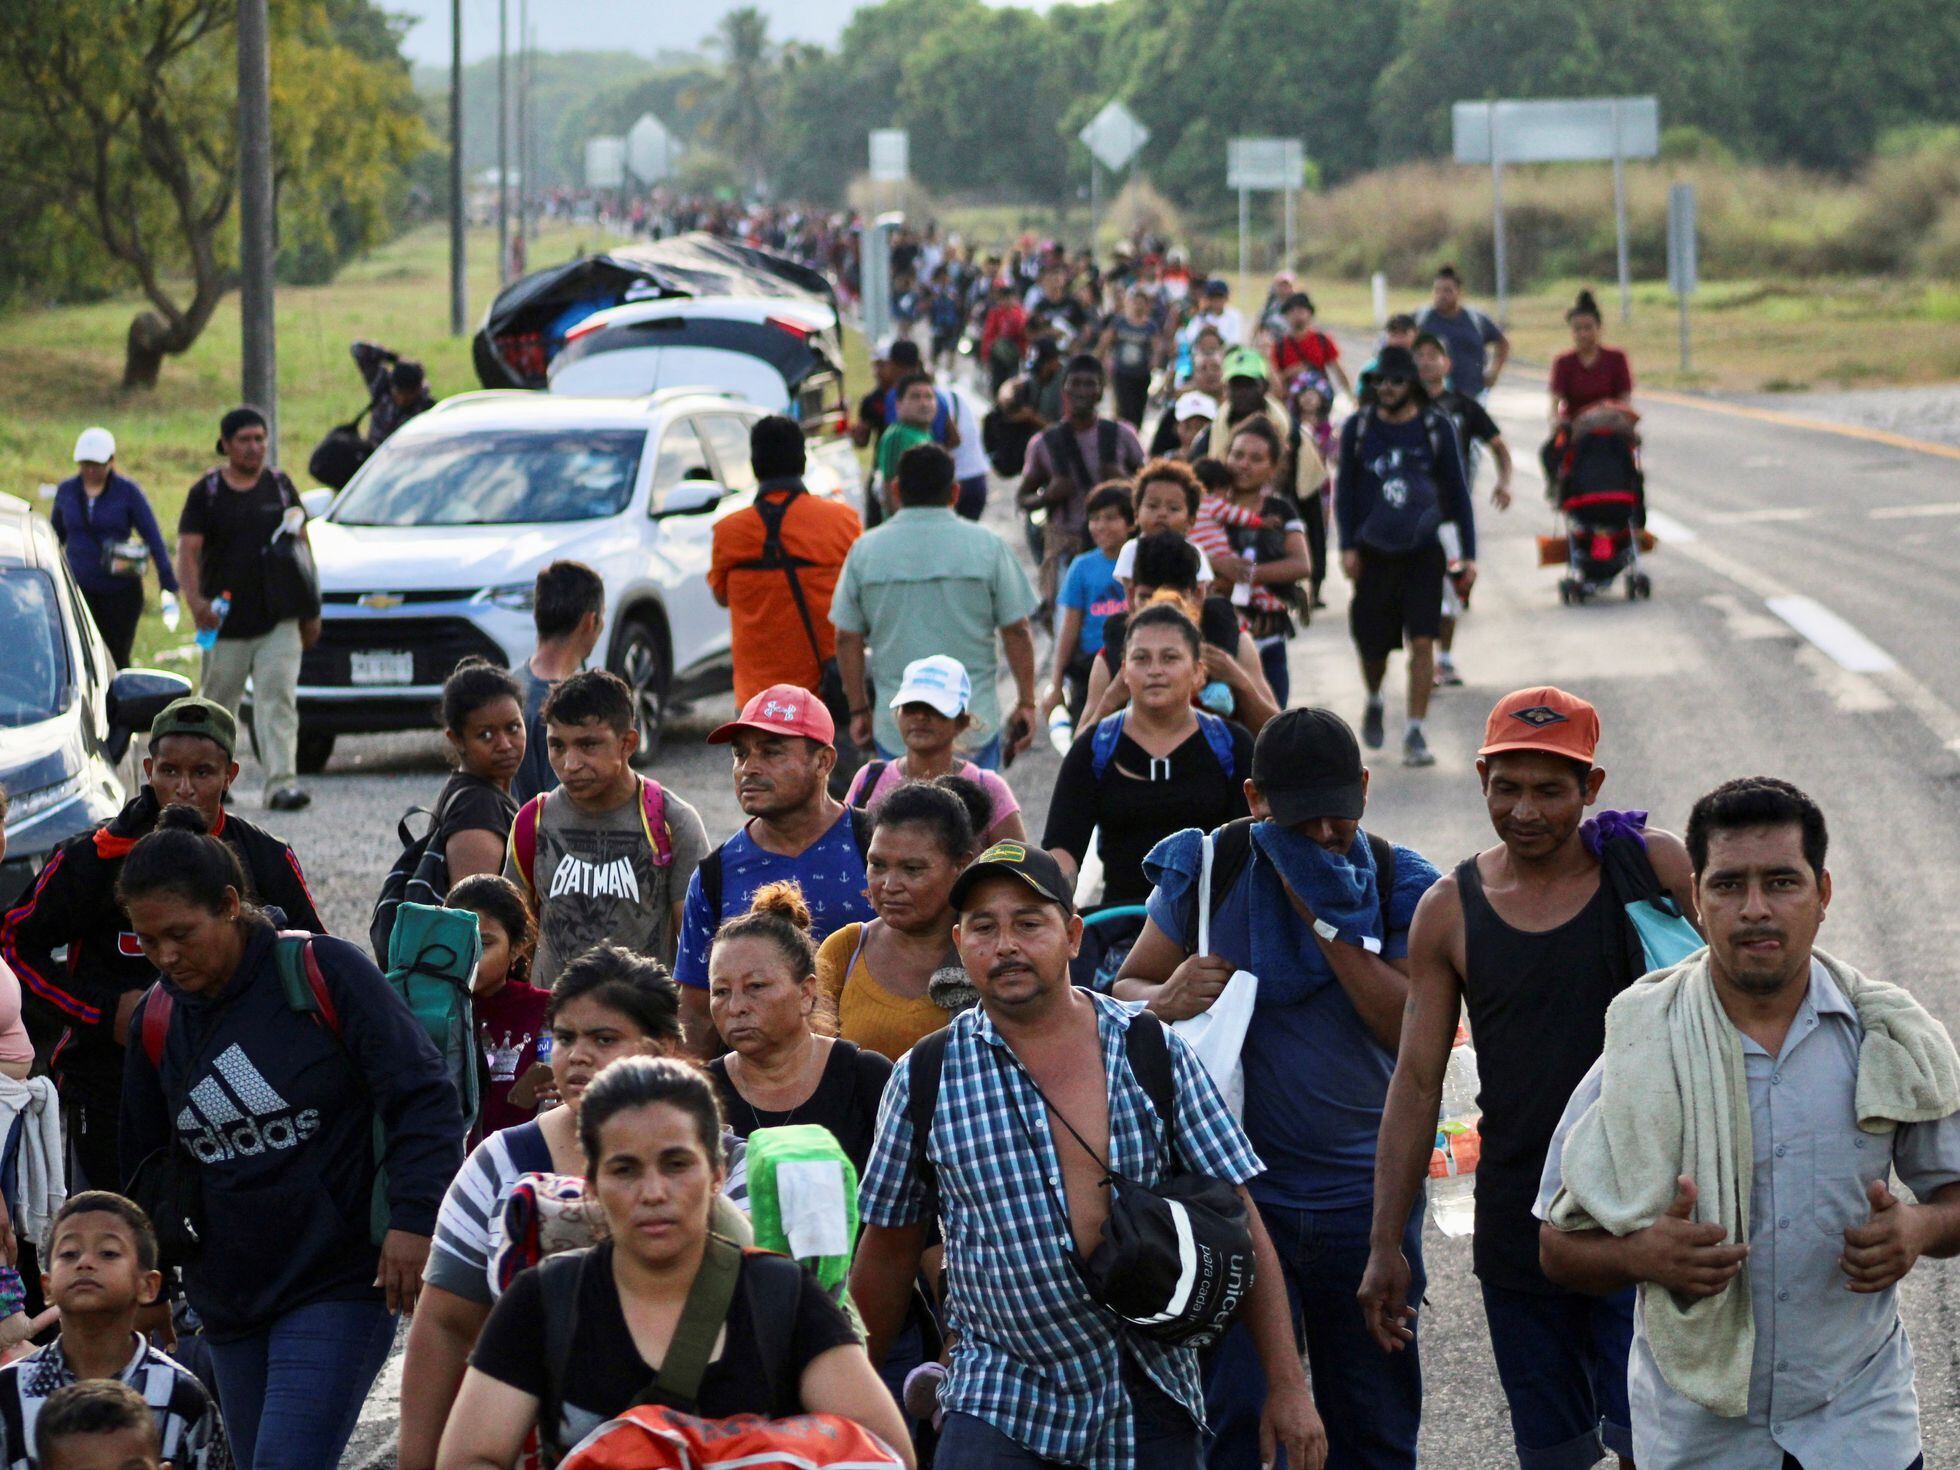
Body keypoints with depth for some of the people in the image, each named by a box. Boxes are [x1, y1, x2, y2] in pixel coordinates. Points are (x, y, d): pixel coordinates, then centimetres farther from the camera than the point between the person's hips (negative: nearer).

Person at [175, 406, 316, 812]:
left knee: (278, 700, -11)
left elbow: (301, 545, 15)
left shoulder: (279, 486, 9)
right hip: (226, 622, -1)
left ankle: (282, 782, -17)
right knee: (218, 703, 10)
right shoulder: (207, 493, 1)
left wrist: (311, 607, 11)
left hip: (279, 621, 1)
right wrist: (195, 599, -23)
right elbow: (187, 550, -6)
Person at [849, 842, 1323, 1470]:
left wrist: (1287, 1385, -3)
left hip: (1151, 1400, 1)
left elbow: (1237, 1222, 2)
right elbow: (888, 1251, 9)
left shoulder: (1153, 1053, 1)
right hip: (1000, 1401, -1)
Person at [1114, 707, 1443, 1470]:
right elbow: (1125, 989, 5)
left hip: (1366, 1198, 2)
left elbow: (1416, 1028, -12)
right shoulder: (1209, 871, -2)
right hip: (1240, 1190, -1)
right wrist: (1167, 999, -19)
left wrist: (1331, 918, -19)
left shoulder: (1396, 883, 0)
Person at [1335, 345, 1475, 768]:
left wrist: (1468, 553, 4)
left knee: (1422, 641, -11)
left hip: (1424, 551, -1)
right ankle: (1374, 702, 39)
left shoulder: (1436, 428, 2)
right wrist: (1347, 546, -2)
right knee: (1372, 644, 7)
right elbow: (1344, 490, 8)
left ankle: (1415, 733, -8)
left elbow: (1456, 491, 7)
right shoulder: (1358, 428, 3)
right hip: (1374, 553, 1)